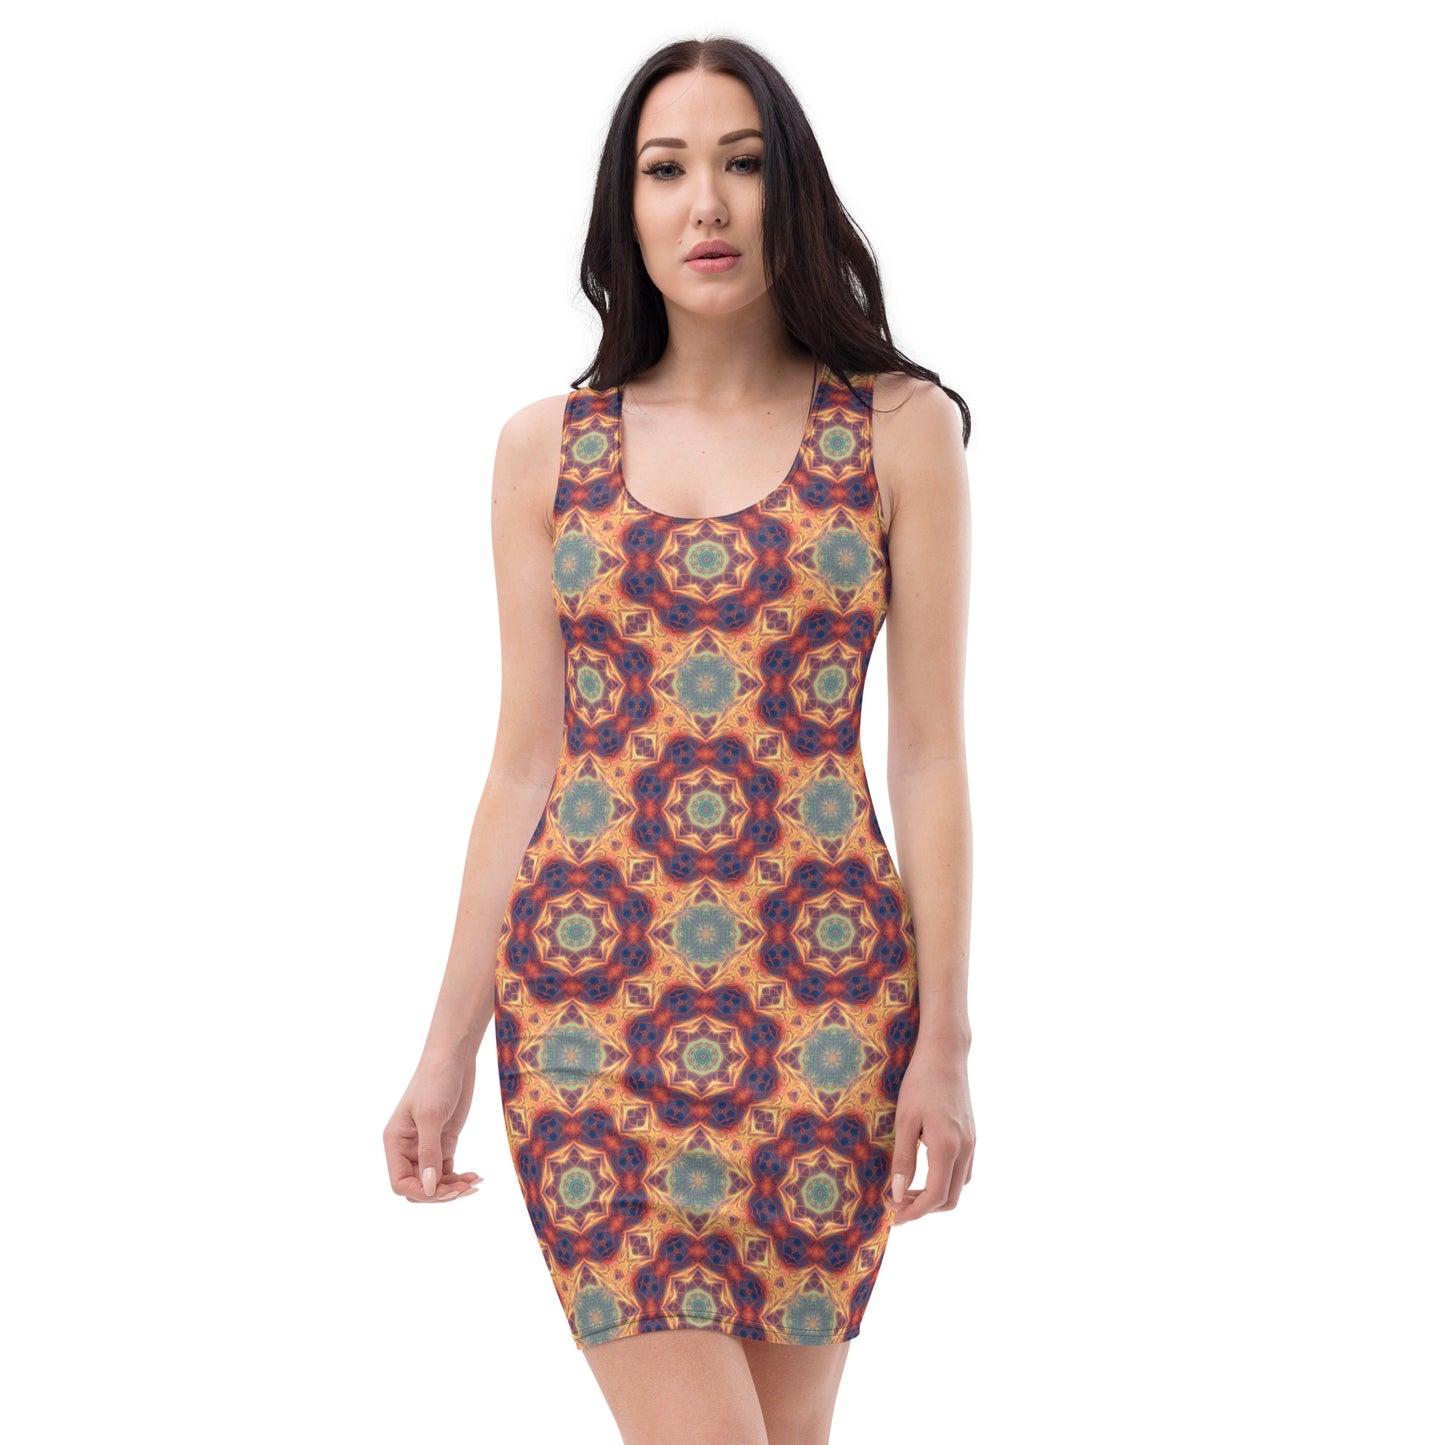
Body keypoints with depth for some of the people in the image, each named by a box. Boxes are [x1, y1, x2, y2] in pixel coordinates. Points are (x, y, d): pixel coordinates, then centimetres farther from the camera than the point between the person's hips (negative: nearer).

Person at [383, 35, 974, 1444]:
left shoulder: (901, 429, 2)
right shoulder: (546, 448, 7)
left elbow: (928, 755, 1)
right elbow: (524, 766, 8)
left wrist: (946, 1036, -4)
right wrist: (449, 1044, 6)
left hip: (822, 998, 0)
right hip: (591, 995, 1)